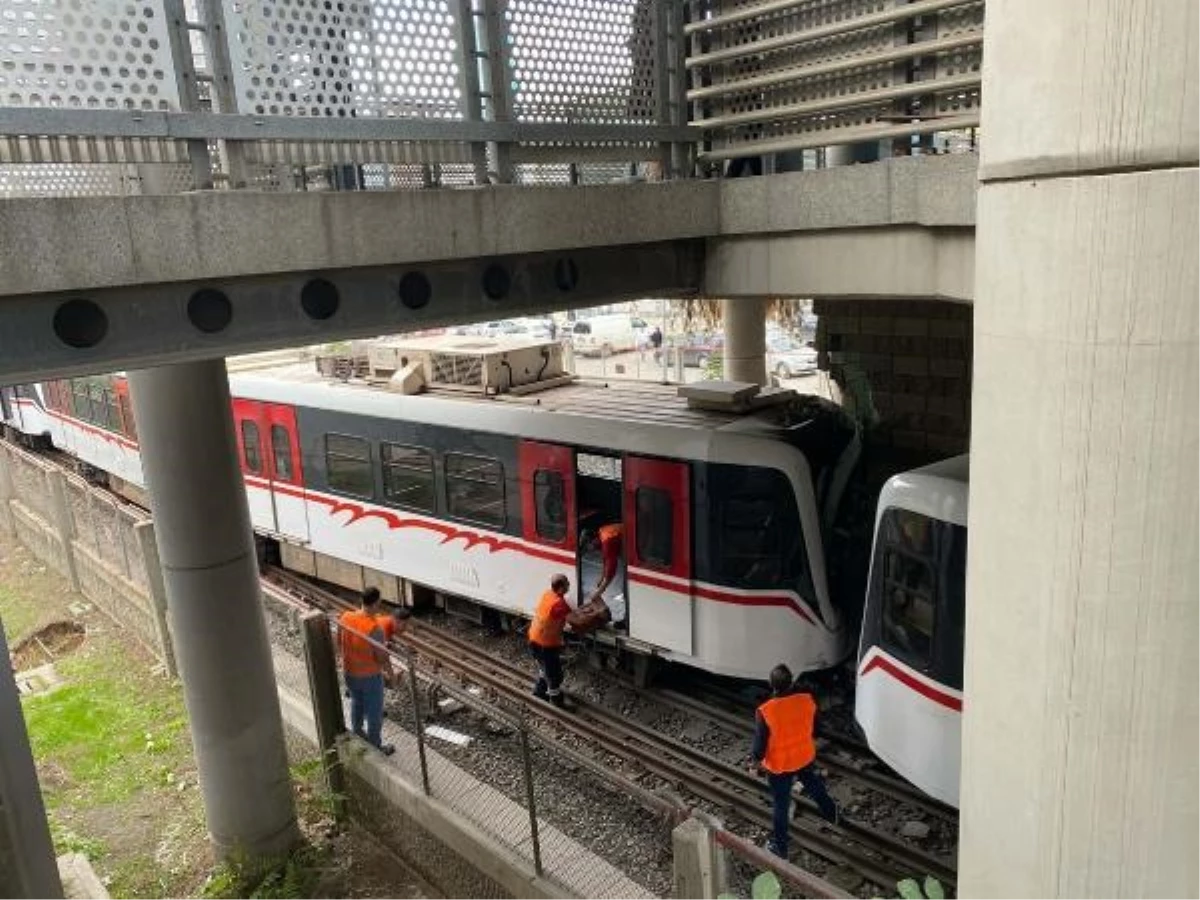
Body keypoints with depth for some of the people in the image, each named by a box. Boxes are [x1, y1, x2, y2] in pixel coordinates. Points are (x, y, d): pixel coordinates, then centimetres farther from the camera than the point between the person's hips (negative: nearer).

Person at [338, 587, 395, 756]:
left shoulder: (345, 617, -11)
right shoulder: (375, 628, -30)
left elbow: (339, 644, 4)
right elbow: (382, 657, -21)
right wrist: (390, 672, -2)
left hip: (349, 673, 6)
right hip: (370, 676, -6)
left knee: (357, 703, 29)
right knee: (374, 712, 13)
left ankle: (358, 736, 48)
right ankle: (375, 748, 27)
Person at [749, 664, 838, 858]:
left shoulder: (765, 712, -31)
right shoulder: (807, 700, -20)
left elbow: (760, 742, -19)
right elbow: (814, 727, -1)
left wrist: (755, 761, 0)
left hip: (779, 765, -3)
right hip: (805, 756, 4)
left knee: (780, 805, 16)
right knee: (814, 784, 33)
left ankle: (779, 847, 32)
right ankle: (831, 813, 58)